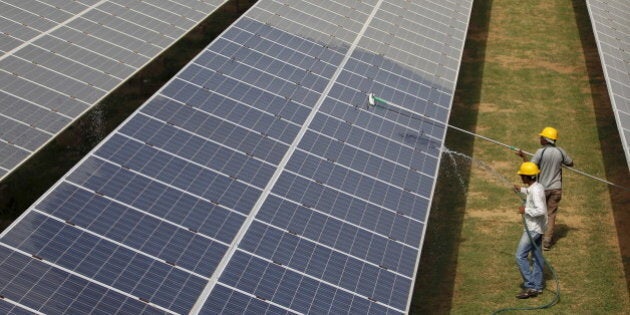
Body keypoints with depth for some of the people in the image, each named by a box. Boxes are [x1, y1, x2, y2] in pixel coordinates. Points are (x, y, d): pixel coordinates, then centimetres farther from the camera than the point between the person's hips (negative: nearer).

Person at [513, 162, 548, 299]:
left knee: (520, 256, -6)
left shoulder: (535, 190, -23)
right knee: (536, 257, 14)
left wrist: (525, 210, -21)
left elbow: (541, 210, -32)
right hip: (536, 227, 10)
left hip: (533, 228, -10)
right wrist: (522, 190, 31)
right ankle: (537, 286, 22)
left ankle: (530, 286, -5)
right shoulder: (537, 186, 7)